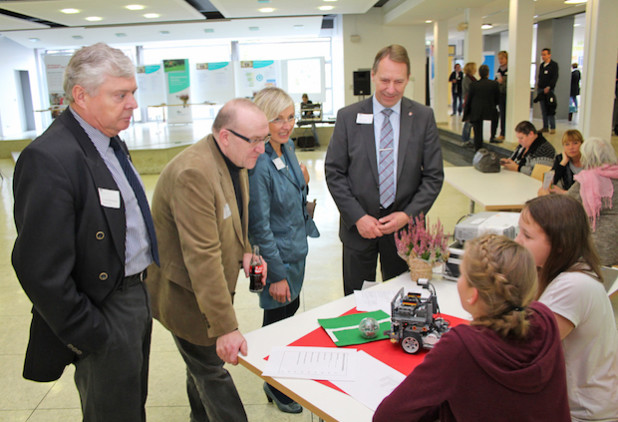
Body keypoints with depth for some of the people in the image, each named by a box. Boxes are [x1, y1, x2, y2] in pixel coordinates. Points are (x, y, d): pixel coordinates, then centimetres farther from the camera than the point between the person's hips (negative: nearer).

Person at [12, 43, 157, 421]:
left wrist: (142, 288, 13)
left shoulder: (110, 140, 6)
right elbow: (41, 270, -25)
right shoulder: (49, 159, -25)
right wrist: (88, 335, -17)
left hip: (136, 296, 9)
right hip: (104, 313, -8)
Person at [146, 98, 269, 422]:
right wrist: (225, 328, -31)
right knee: (212, 372, 4)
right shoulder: (193, 173, -31)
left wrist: (245, 251, 0)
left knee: (204, 360, 25)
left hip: (211, 285, 9)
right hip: (185, 293, -9)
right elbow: (202, 257, -34)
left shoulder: (236, 160, 0)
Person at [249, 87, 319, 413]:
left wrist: (302, 182, 0)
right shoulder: (258, 163, -27)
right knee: (278, 318, 10)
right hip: (277, 256, -9)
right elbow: (260, 226, -23)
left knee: (292, 307, 24)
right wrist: (277, 274, -19)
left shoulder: (287, 148, 0)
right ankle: (276, 387, 35)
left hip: (296, 248, 9)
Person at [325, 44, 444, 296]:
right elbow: (334, 172, -3)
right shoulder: (348, 117, -3)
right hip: (358, 227, 0)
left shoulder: (423, 117, -1)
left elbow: (434, 175, 0)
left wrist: (408, 214, -11)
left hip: (404, 227, 1)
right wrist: (358, 217, -11)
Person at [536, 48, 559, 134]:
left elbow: (555, 77, -10)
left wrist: (549, 87, -19)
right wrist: (538, 86, 8)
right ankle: (545, 127, 13)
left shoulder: (554, 65, -3)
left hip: (549, 90, -6)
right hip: (541, 90, 6)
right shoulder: (541, 65, 16)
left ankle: (552, 128, -1)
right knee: (543, 110, 7)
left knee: (550, 110, -6)